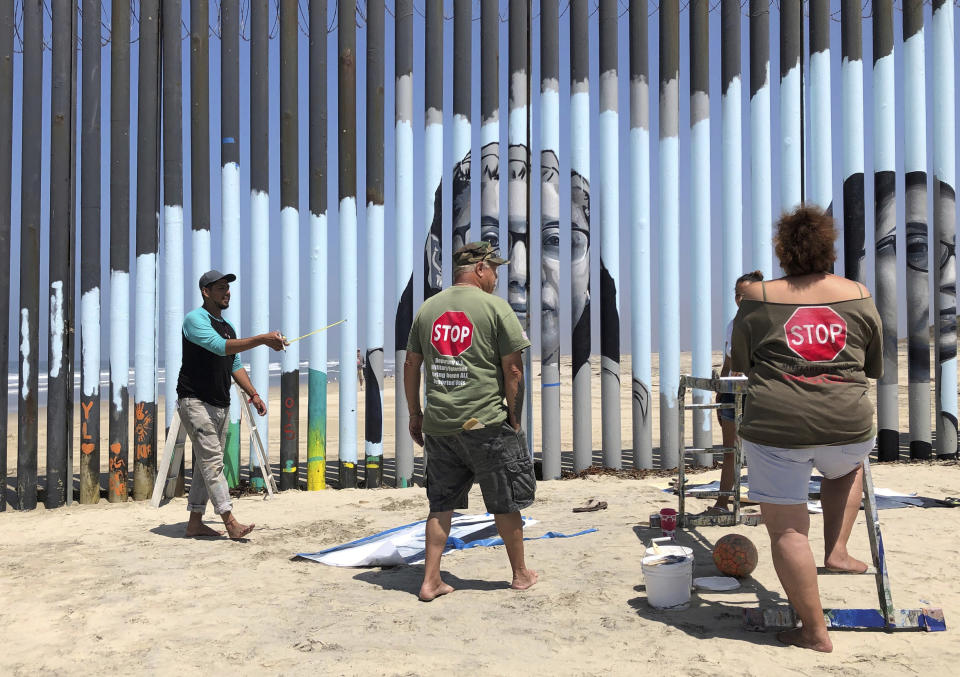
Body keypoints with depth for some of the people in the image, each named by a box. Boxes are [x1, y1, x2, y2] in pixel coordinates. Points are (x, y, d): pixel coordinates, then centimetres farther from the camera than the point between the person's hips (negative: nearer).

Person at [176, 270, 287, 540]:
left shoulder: (228, 327, 18)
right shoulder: (195, 319, -9)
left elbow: (235, 365, 22)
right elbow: (221, 347, -25)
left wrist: (253, 394, 10)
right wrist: (263, 339, -31)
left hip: (220, 405, 9)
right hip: (195, 402, -8)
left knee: (206, 464, 9)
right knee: (212, 460, -13)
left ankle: (195, 522, 16)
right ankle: (230, 522, -17)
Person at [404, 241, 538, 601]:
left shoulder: (427, 308, 10)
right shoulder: (495, 306, -5)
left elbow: (411, 365, 12)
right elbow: (513, 368, -8)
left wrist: (415, 414, 19)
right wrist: (514, 416, 1)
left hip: (438, 424, 5)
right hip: (485, 423, -4)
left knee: (441, 503, 14)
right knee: (506, 502, 11)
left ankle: (431, 580, 15)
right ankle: (520, 574, 25)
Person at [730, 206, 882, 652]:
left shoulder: (758, 298, 3)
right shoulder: (858, 295, 7)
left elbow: (738, 364, 12)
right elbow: (875, 368, 17)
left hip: (776, 427, -2)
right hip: (848, 425, 3)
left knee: (787, 530, 7)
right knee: (847, 470, 37)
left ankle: (815, 633, 13)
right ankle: (836, 551, 30)